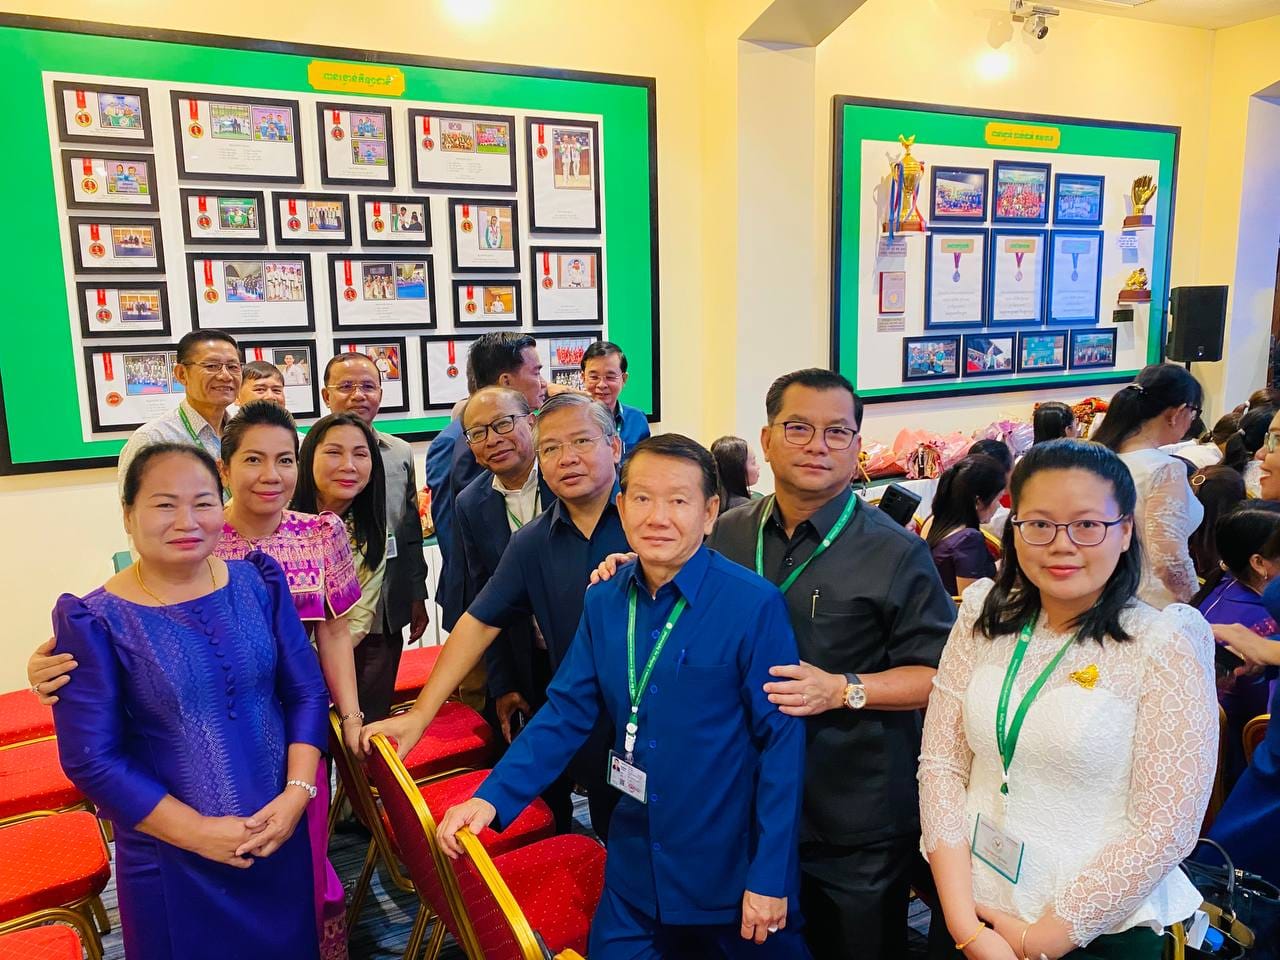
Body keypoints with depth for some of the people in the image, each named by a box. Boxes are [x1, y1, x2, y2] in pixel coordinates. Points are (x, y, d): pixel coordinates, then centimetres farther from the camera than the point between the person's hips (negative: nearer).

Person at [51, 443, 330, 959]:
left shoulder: (259, 581, -4)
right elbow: (91, 761, -13)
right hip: (171, 858, -3)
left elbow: (307, 692, -1)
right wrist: (199, 832, -14)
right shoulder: (94, 622, -13)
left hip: (280, 834, 3)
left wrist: (296, 794, -12)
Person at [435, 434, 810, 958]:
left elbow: (782, 740, -15)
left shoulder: (754, 605, -18)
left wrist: (770, 877, -12)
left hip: (729, 871, -4)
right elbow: (566, 713, 2)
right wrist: (492, 797, -9)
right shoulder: (603, 604, -2)